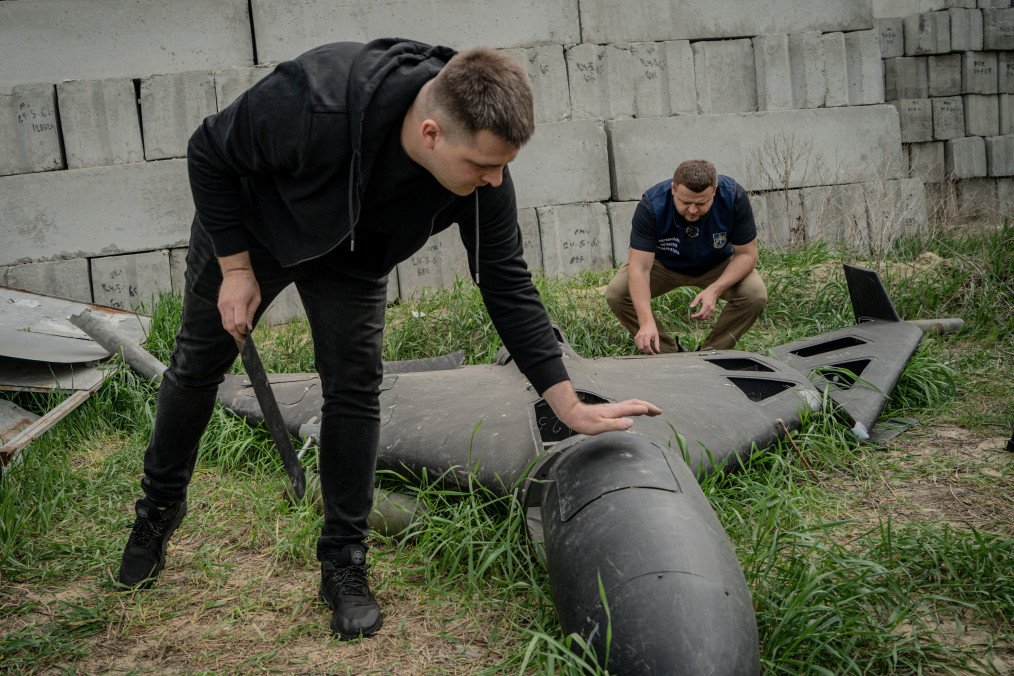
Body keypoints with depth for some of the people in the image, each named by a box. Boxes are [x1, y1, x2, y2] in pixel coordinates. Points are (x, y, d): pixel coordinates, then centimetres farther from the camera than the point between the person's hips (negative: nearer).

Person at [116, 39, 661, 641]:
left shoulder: (481, 168, -30)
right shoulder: (315, 105, -44)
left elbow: (509, 286, -19)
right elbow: (210, 154, -24)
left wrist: (571, 406, -19)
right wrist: (235, 268, -21)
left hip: (352, 254, 2)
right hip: (247, 226, -2)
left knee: (355, 392, -6)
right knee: (199, 364, 11)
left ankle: (344, 563, 10)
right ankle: (159, 507, 38)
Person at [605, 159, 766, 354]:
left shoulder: (734, 197, -30)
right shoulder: (651, 205, -33)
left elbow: (746, 254, -20)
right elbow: (640, 267, -36)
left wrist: (714, 290, -37)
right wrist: (647, 322, -50)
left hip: (717, 265, 1)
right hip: (664, 264, 0)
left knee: (755, 295, -27)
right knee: (616, 294, -25)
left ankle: (710, 352, -3)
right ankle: (668, 352, -4)